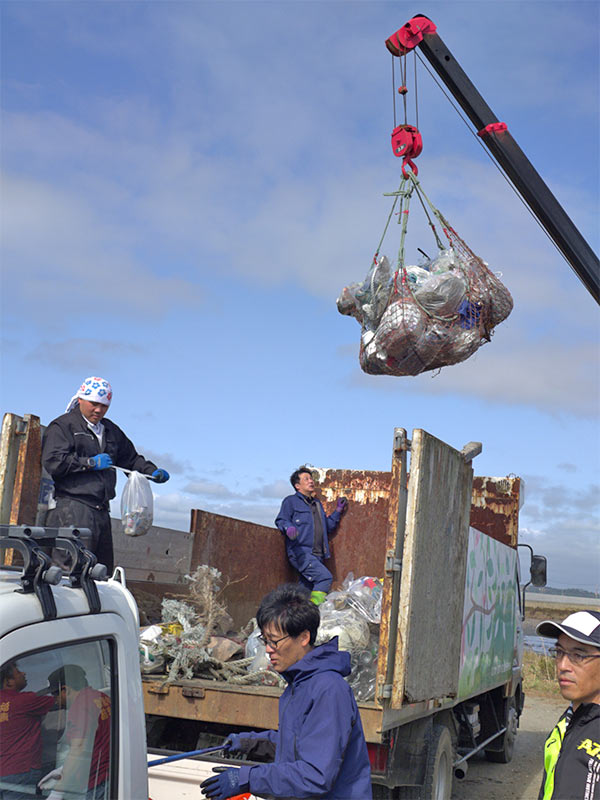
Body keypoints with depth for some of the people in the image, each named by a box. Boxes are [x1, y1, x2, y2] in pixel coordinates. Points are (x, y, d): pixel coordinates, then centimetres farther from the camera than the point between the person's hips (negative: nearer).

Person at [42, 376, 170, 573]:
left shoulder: (111, 431, 23)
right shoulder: (62, 426, 1)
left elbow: (130, 458, 31)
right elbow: (53, 463, -12)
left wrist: (153, 472, 13)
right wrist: (91, 463, -9)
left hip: (101, 510, 8)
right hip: (72, 508, -7)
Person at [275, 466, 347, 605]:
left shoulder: (317, 503, 27)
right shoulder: (291, 501, 6)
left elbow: (327, 527, 30)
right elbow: (281, 520, -3)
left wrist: (338, 512, 21)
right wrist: (288, 528, -24)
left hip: (316, 555, 7)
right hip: (301, 552, -7)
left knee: (306, 587, 3)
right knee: (325, 577, -23)